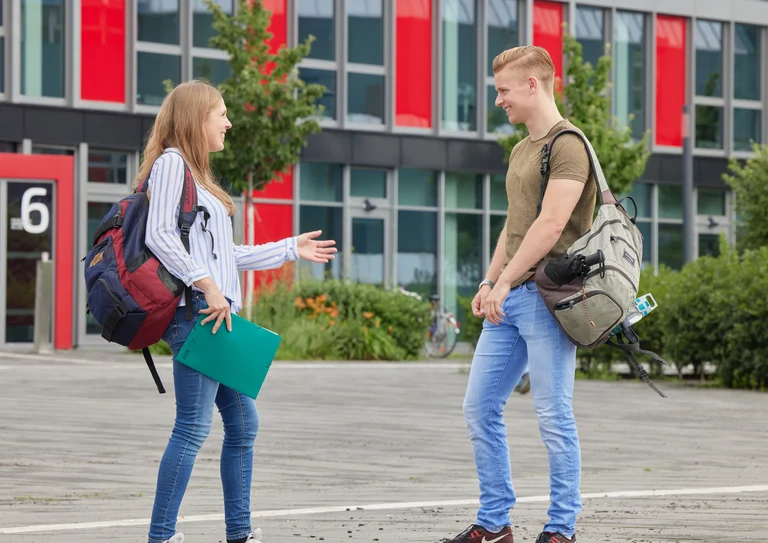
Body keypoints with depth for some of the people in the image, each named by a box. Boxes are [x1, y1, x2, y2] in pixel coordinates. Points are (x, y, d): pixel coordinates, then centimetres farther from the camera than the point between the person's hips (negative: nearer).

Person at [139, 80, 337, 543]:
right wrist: (205, 284, -22)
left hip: (218, 312, 10)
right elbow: (159, 235, -16)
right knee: (194, 426, -13)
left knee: (243, 422, 11)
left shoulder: (198, 175, 25)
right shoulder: (171, 162, -4)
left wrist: (291, 249, 32)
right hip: (195, 312, -10)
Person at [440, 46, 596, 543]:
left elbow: (550, 225, -18)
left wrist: (505, 282, -18)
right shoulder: (521, 151, 20)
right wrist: (488, 283, 14)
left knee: (553, 415, -5)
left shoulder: (568, 146, -10)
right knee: (480, 407, 8)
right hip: (508, 299, 10)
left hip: (546, 297, -10)